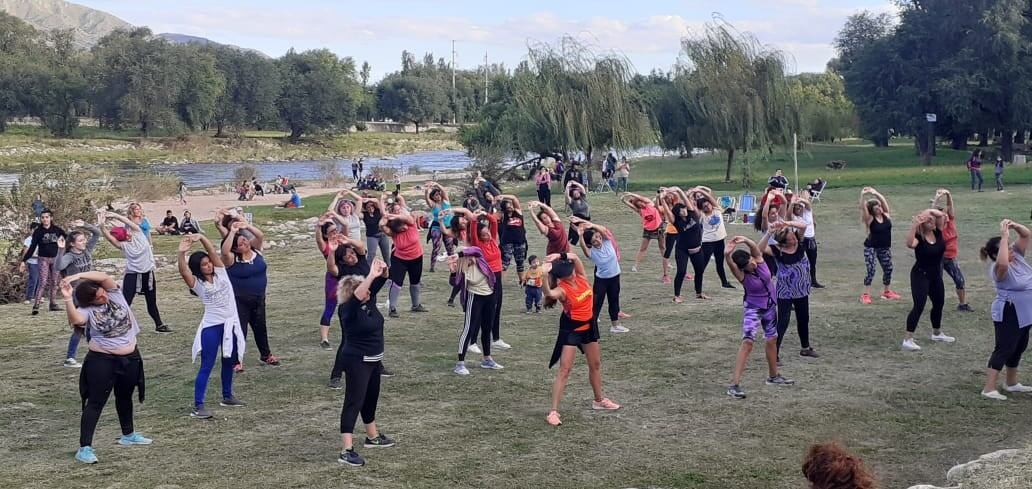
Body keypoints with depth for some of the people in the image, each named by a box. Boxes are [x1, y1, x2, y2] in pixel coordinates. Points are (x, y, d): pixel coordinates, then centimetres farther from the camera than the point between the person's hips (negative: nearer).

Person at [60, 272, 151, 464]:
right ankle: (84, 448, -5)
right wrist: (67, 299, -45)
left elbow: (104, 277, -20)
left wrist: (79, 275, -28)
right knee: (96, 402, -5)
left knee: (125, 397, 23)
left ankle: (128, 435, 42)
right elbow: (76, 319, -35)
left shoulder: (115, 294, -2)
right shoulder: (87, 310, -13)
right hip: (102, 361, -5)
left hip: (130, 358, 5)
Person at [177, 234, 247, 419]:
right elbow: (183, 272, -24)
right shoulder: (197, 283, -5)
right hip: (211, 326, -5)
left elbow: (213, 252, -8)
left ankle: (227, 397, 34)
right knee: (207, 366, -6)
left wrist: (201, 237, -22)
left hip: (231, 324, 5)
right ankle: (198, 406, -6)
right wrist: (181, 253, -39)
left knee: (229, 362, 18)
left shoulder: (220, 272, 4)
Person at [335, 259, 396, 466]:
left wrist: (383, 271, -23)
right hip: (356, 361, -9)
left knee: (371, 398, 22)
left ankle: (373, 437, 40)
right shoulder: (348, 310, -20)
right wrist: (371, 275, -47)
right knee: (354, 401, -11)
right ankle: (347, 450, -14)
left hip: (373, 359, 9)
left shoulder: (369, 301, 1)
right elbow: (357, 296, -40)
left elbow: (379, 283, -1)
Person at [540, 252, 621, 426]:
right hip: (570, 329, -7)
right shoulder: (562, 289, -25)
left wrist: (560, 256, -26)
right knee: (565, 369, -11)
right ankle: (553, 411, -12)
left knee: (595, 364, 21)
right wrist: (544, 276, -61)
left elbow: (575, 258, -12)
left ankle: (599, 400, 41)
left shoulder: (581, 278, -8)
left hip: (588, 326, 7)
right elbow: (549, 294, -47)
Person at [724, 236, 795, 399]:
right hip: (752, 309, -6)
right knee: (747, 342, -18)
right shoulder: (742, 276, -23)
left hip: (769, 307, 6)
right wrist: (727, 255, -66)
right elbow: (732, 266, -45)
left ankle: (773, 376, 40)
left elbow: (755, 247, -31)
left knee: (772, 340, 19)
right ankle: (734, 384, -23)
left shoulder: (759, 260, -11)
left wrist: (746, 240, -52)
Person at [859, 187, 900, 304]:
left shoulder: (886, 215, 0)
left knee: (888, 269, 12)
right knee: (870, 270, -11)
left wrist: (875, 193, -19)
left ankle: (886, 291, 30)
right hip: (871, 247, -5)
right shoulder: (870, 219, -12)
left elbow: (884, 202, -8)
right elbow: (863, 208, -26)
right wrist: (862, 195, -36)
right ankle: (866, 294, -5)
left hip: (885, 248, 5)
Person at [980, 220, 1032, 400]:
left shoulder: (1016, 255, 1)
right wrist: (1005, 236, -43)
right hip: (1008, 314, -9)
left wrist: (1014, 226, -19)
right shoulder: (998, 268, -22)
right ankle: (989, 388, -8)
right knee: (1004, 349, -9)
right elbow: (1003, 263, -47)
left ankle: (1011, 383, 33)